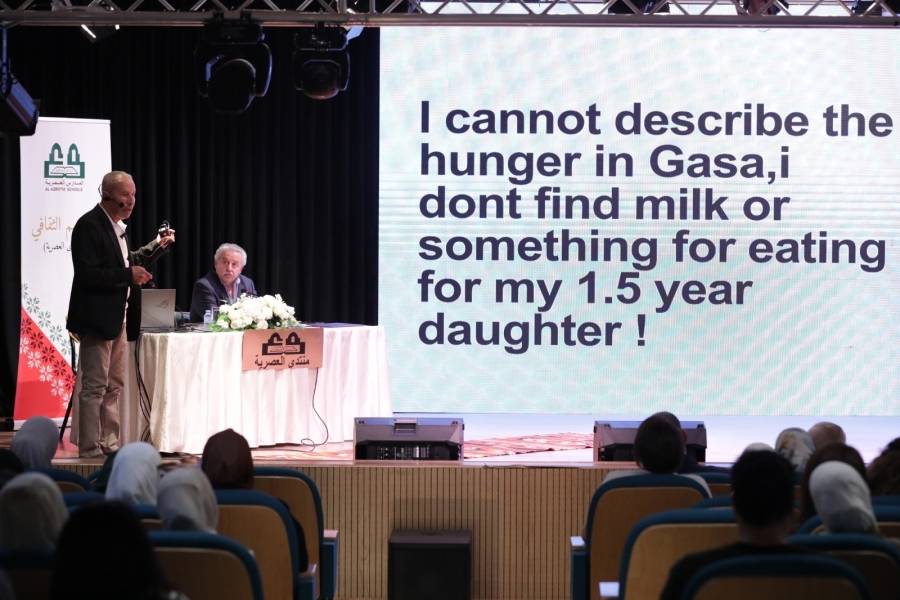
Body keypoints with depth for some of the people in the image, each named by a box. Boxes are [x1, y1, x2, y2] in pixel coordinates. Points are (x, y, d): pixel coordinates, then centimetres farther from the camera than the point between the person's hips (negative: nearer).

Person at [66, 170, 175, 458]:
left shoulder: (116, 225, 14)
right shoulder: (89, 225, -14)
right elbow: (87, 275, -21)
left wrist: (157, 247, 10)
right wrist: (129, 275, -23)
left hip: (119, 317, 9)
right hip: (98, 318, -9)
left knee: (114, 385, 13)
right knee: (95, 386, -4)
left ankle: (109, 444, 20)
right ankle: (89, 448, 1)